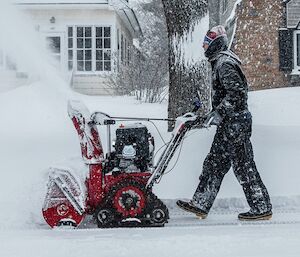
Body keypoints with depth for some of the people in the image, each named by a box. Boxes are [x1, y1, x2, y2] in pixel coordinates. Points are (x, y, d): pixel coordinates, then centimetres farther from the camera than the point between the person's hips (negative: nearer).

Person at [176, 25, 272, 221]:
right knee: (214, 163, 11)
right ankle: (200, 204, 16)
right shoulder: (220, 62, 18)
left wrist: (218, 113, -22)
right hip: (229, 122, 11)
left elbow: (236, 92, -24)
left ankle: (262, 208, 3)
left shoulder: (225, 64, -15)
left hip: (235, 122, -11)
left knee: (243, 165, -5)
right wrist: (216, 114, 23)